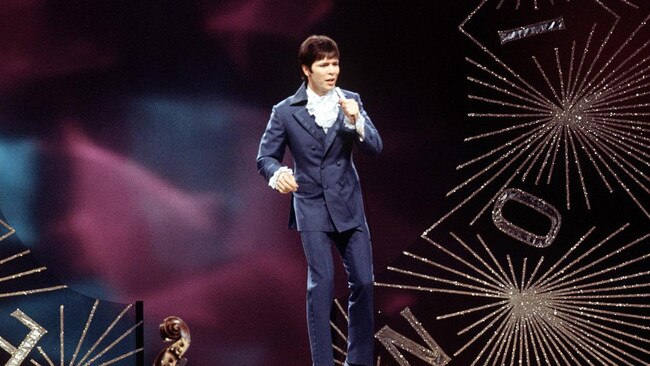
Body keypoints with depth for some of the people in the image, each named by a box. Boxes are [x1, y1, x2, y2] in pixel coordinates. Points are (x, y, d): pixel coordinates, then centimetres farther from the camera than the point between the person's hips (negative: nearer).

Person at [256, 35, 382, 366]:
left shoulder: (351, 101, 1)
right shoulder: (285, 111, -5)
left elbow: (375, 148, -3)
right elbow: (265, 157, 0)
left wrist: (356, 121, -21)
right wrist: (278, 173, -22)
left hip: (348, 205, 3)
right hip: (311, 207, -3)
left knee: (363, 281, 4)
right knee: (321, 282, -7)